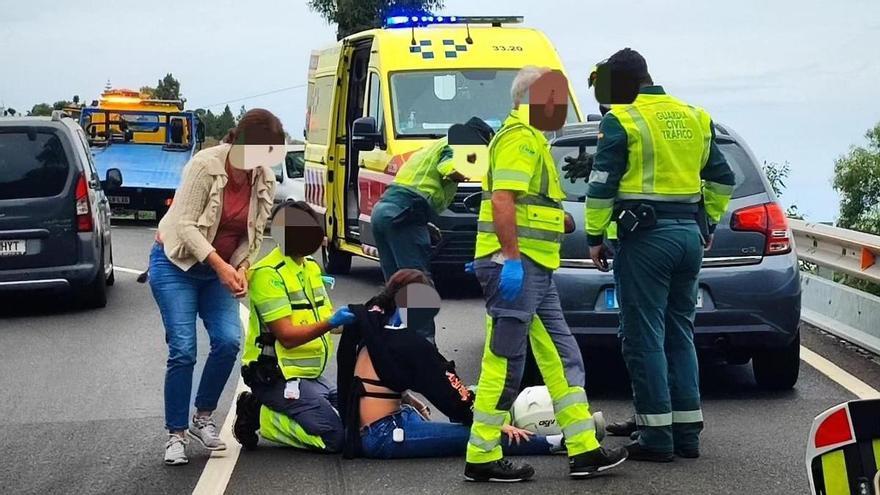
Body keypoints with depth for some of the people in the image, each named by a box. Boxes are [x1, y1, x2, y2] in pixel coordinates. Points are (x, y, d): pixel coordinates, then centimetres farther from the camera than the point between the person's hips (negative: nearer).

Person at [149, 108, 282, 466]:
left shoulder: (265, 180, -6)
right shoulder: (205, 165, -23)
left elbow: (255, 234, 3)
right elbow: (184, 224, -24)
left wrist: (241, 269, -15)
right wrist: (220, 265, -30)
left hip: (221, 269, 5)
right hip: (176, 263, -5)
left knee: (228, 341, -13)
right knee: (183, 350, -12)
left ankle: (203, 419, 8)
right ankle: (176, 435, 1)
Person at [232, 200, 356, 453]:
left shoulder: (311, 267, 13)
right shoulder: (269, 273, -16)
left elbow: (325, 318, 12)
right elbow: (287, 336, -22)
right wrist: (331, 323, -34)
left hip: (311, 375, 9)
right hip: (277, 377, -9)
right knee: (335, 436, -19)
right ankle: (258, 417, -4)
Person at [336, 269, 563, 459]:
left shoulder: (373, 329, 8)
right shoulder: (408, 344, -16)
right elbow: (448, 391, -13)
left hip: (363, 431, 10)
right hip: (383, 436, -10)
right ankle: (553, 444, -13)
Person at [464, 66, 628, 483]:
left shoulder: (532, 139, 23)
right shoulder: (519, 137, -11)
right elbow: (502, 200, -22)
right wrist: (511, 258, -26)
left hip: (535, 269, 11)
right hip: (516, 266, -11)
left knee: (562, 357, 10)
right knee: (504, 364, -6)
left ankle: (584, 451, 13)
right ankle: (482, 459, 0)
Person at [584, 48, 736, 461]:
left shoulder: (620, 121, -8)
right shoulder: (693, 118, 13)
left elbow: (602, 185, -10)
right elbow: (722, 179, 18)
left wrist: (594, 236, -2)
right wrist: (708, 223, 27)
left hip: (646, 237, -7)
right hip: (689, 234, 7)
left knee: (645, 338, -2)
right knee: (679, 334, 14)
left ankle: (657, 436, -2)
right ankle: (687, 432, 16)